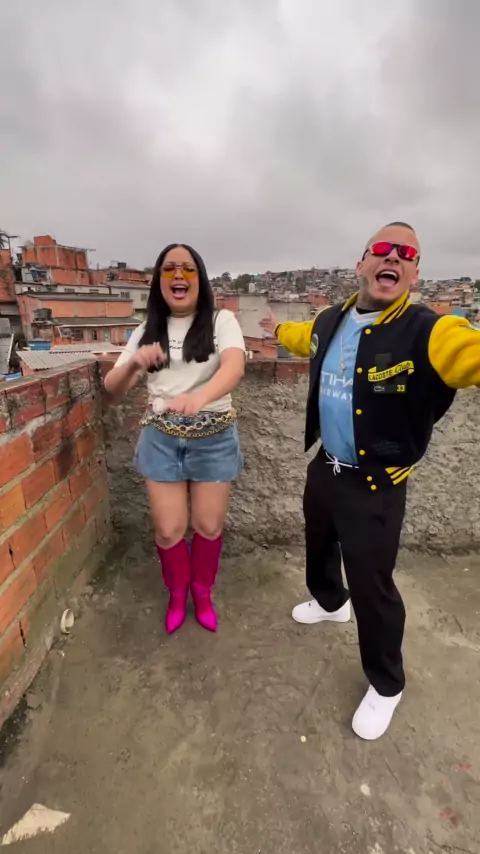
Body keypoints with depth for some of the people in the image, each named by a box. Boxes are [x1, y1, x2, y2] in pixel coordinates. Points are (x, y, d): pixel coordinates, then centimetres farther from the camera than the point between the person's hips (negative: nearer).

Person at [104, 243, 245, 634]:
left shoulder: (221, 320, -5)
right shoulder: (148, 330, 4)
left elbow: (235, 367, -25)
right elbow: (112, 389, 1)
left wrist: (199, 396, -46)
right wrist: (133, 363, -22)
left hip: (214, 438, -1)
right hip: (162, 438, 2)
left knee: (209, 526, 10)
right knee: (169, 529, 7)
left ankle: (203, 592, 39)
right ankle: (178, 594, 37)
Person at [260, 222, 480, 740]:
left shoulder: (429, 334, -21)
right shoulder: (330, 321, 0)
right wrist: (278, 330, 43)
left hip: (374, 485, -6)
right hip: (324, 467, 7)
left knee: (371, 584, 6)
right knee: (319, 545, 28)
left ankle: (385, 685, 36)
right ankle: (329, 602, 63)